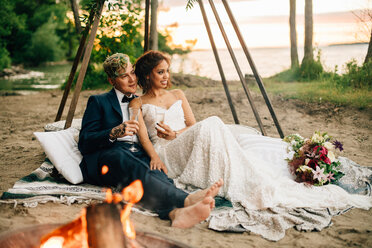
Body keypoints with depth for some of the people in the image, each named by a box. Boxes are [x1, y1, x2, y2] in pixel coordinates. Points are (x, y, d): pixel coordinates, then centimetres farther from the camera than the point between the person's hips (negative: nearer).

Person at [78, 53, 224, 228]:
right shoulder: (98, 102, 16)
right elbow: (84, 143, 4)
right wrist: (114, 133, -14)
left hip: (139, 154, 3)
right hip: (107, 156, -3)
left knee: (155, 173, -36)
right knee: (135, 170, -40)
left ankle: (175, 212, -68)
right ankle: (186, 200, -64)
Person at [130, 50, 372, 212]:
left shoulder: (177, 95, 25)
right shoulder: (137, 104, 12)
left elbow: (192, 124, 14)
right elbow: (144, 137, -2)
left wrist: (176, 133, -6)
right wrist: (155, 158, -20)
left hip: (185, 144, 5)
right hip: (166, 154, -5)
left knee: (244, 145, -20)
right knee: (210, 125, -34)